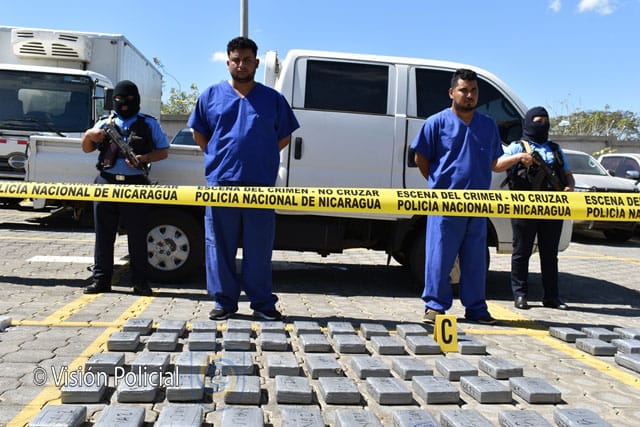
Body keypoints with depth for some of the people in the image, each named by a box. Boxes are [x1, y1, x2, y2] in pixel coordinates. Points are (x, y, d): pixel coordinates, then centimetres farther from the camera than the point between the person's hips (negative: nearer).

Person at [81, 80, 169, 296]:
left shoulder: (149, 124, 10)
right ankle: (101, 280, 14)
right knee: (103, 233, 6)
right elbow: (87, 149, 18)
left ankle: (140, 282, 7)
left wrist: (144, 158, -12)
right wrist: (88, 136, -5)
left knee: (137, 234, 0)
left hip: (135, 184, -2)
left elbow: (163, 152, 8)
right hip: (106, 182, 3)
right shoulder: (105, 122, 15)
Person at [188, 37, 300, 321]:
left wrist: (262, 158, 6)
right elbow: (199, 133, 19)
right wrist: (217, 158, 8)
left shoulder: (273, 99, 10)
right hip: (220, 182, 1)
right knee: (220, 246, 5)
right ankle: (224, 302, 16)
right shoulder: (211, 96, 11)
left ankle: (262, 303, 14)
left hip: (261, 185, -1)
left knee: (259, 248, 4)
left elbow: (284, 137, 15)